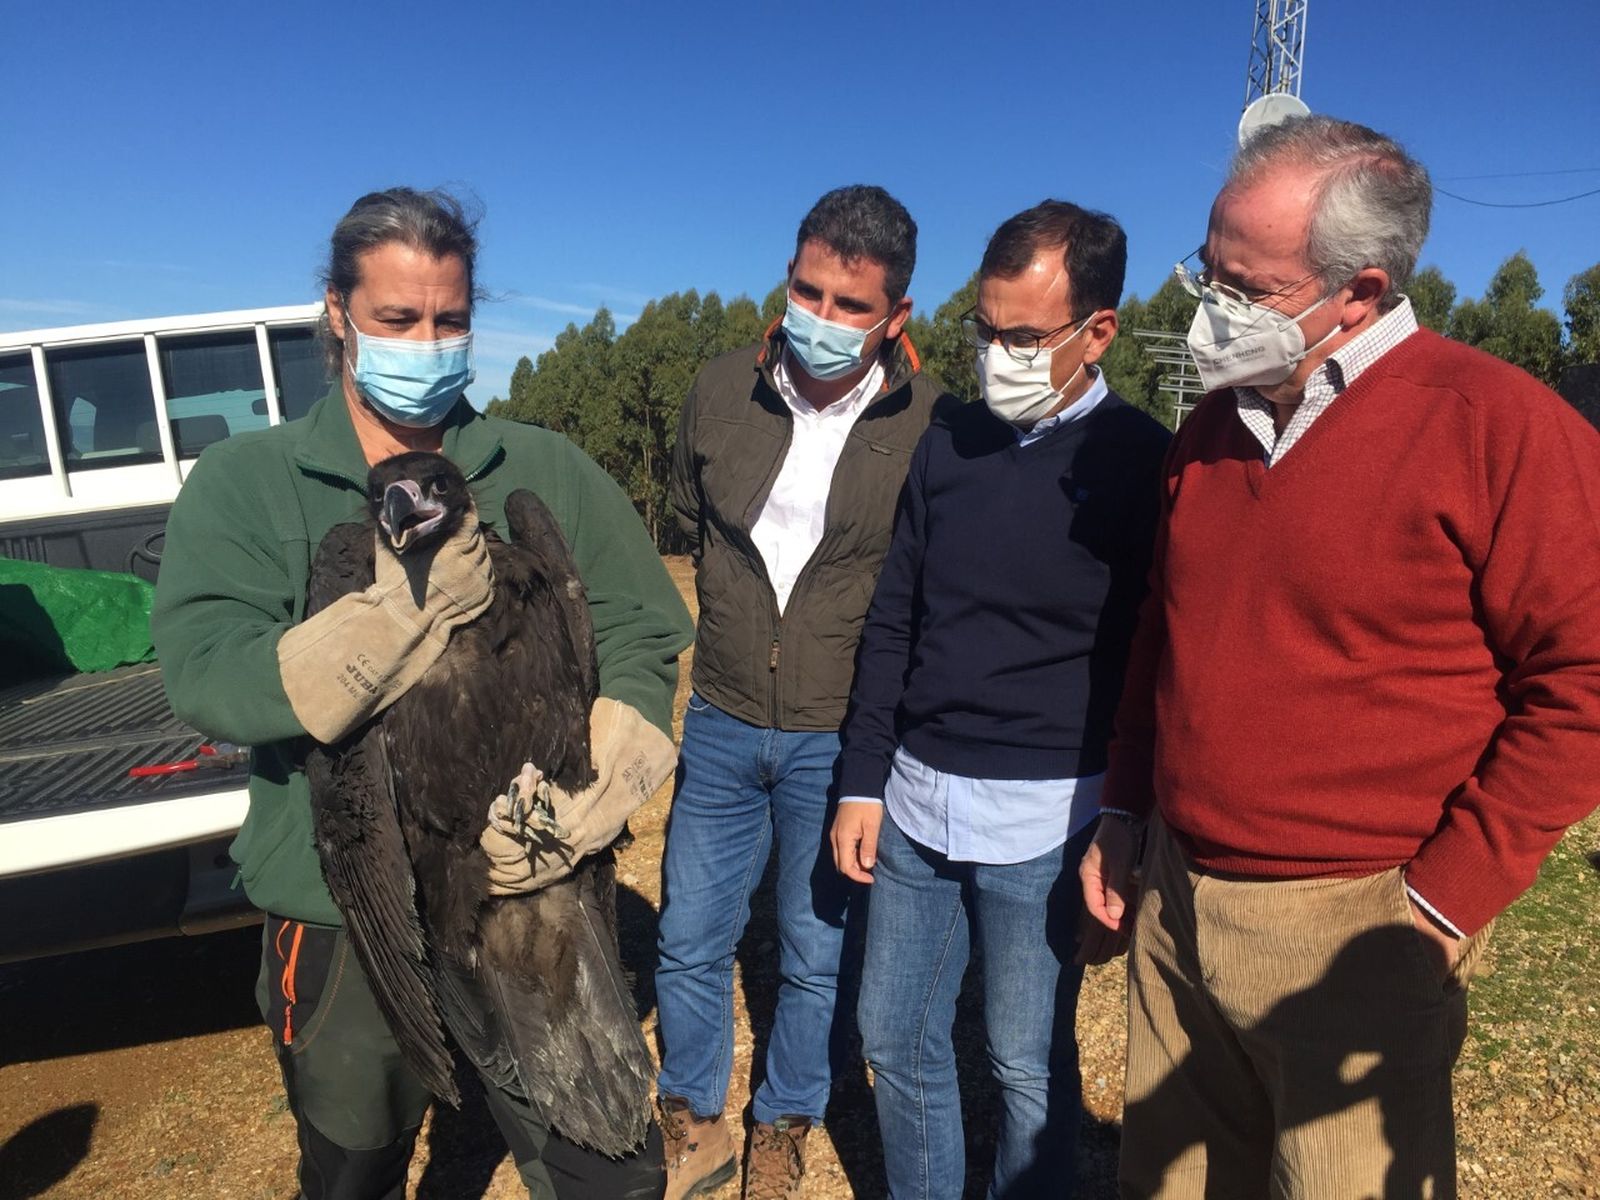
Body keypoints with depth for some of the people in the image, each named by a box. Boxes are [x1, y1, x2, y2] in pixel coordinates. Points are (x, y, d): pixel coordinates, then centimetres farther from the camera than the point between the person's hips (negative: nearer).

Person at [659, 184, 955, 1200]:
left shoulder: (931, 423, -14)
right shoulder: (721, 393, -4)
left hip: (840, 738, -3)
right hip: (723, 726, 3)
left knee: (819, 959, 15)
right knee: (689, 944, 16)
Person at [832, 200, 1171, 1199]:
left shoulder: (1141, 464, -7)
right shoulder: (948, 445, 5)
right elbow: (892, 626, 8)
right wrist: (862, 785, 6)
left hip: (1041, 819, -4)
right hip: (914, 804, 5)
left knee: (1030, 1067, 11)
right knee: (896, 1041, 16)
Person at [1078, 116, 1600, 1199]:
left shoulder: (1500, 425, -13)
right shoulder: (1213, 424, 6)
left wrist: (1445, 900, -13)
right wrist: (1122, 815, 12)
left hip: (1354, 935, -5)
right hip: (1176, 903, 6)